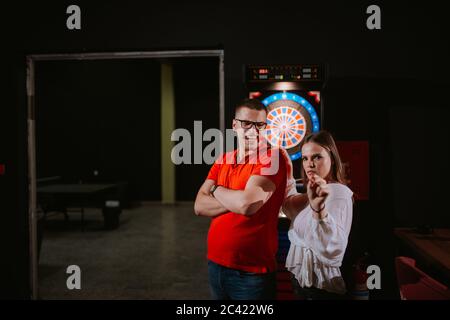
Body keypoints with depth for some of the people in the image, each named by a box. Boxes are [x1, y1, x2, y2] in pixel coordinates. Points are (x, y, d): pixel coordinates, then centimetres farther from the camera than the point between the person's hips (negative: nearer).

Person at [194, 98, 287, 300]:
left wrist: (216, 189, -8)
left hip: (252, 272, -6)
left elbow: (247, 205, -27)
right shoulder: (223, 160, 6)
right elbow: (200, 206, -2)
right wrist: (237, 199, -18)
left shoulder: (272, 159, -14)